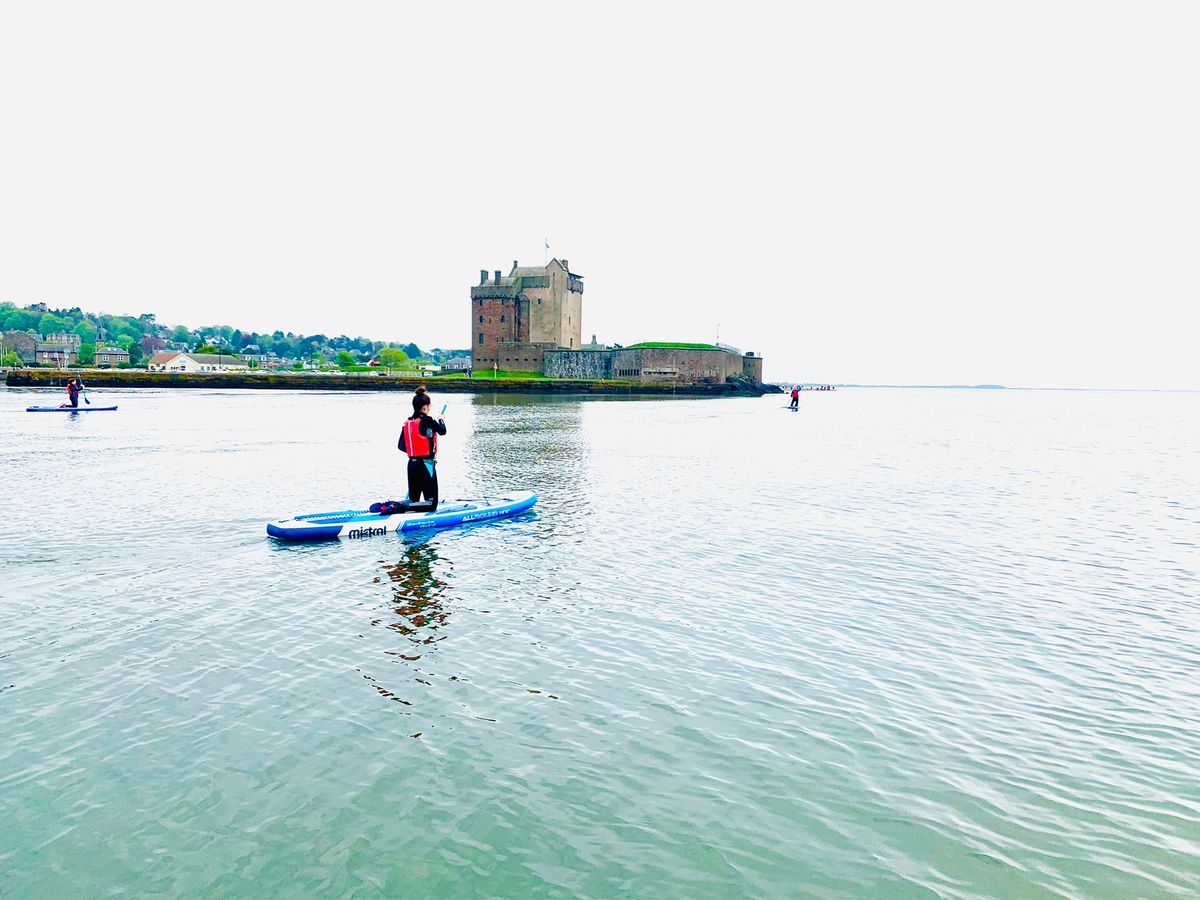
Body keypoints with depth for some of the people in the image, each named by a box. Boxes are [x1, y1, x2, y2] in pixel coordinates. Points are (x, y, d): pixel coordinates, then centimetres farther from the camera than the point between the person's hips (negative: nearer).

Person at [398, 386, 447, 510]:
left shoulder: (407, 422, 6)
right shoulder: (428, 421, -12)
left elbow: (401, 445, 9)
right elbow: (442, 431, 5)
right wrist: (441, 420, 24)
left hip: (412, 464, 6)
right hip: (426, 464, -6)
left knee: (413, 499, 16)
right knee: (431, 502, -5)